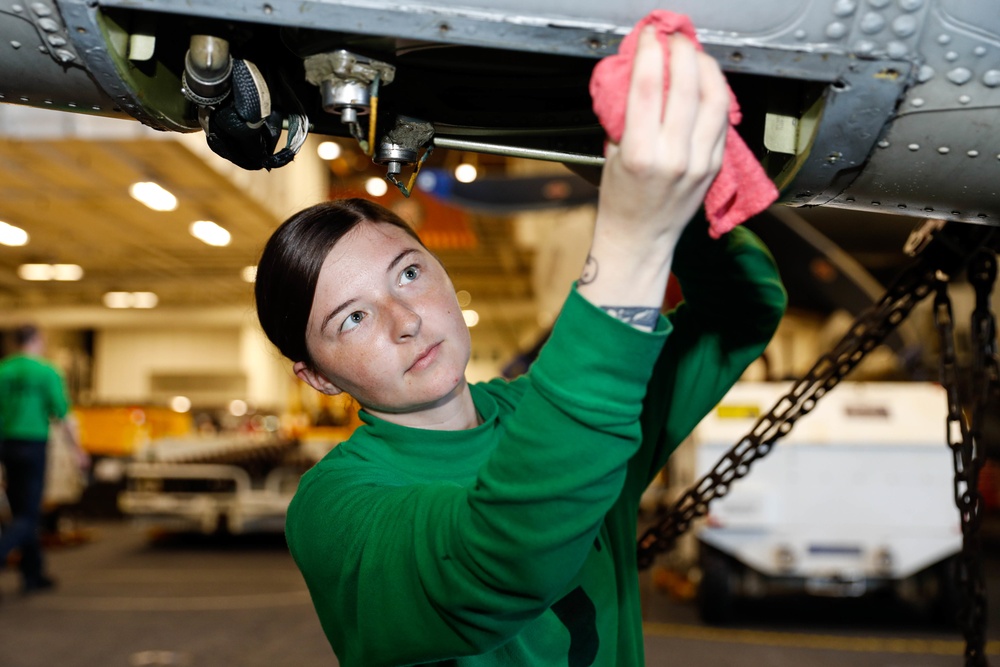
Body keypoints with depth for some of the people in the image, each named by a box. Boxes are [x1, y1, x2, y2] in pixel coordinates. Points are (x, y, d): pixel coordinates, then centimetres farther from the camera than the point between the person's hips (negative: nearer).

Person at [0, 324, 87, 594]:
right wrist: (77, 449, 3)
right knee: (28, 515, 0)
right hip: (34, 445, -5)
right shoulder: (47, 372, -7)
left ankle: (33, 574, 19)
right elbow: (62, 415, -7)